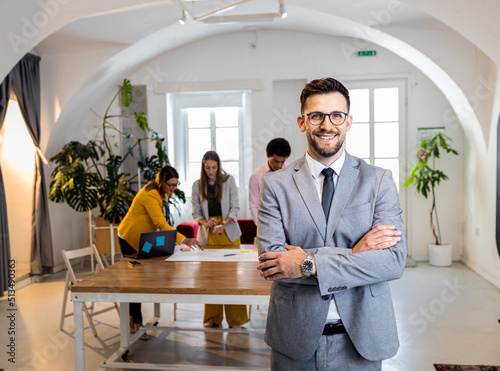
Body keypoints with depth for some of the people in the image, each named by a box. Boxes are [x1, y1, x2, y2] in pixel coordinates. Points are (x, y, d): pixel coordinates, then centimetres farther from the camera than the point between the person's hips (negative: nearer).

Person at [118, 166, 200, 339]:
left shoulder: (162, 193, 2)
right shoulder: (150, 195, -29)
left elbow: (161, 221, 10)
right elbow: (161, 224, -39)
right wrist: (183, 240, -46)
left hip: (142, 239, 9)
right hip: (130, 239, -9)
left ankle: (133, 320, 27)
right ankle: (137, 324, 7)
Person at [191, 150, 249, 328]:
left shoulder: (228, 181, 1)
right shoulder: (197, 185, 5)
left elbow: (235, 207, -1)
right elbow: (196, 212, 6)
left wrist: (225, 223, -18)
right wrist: (205, 222, -14)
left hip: (229, 233, -1)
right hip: (208, 235, 2)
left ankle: (235, 318, 6)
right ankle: (212, 317, 16)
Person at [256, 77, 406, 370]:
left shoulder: (379, 180, -3)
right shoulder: (275, 184, -4)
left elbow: (394, 260, -13)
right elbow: (271, 261, -13)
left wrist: (310, 264, -20)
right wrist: (352, 254, -18)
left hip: (360, 339, 1)